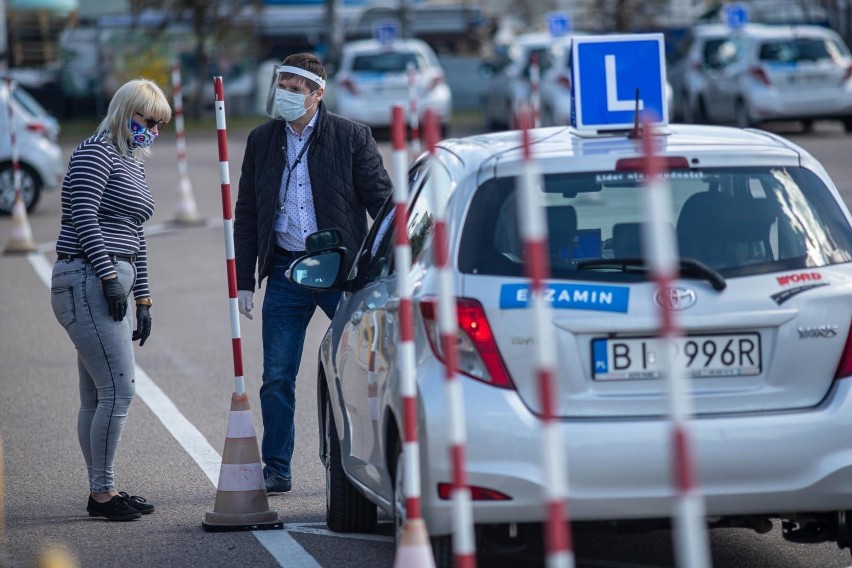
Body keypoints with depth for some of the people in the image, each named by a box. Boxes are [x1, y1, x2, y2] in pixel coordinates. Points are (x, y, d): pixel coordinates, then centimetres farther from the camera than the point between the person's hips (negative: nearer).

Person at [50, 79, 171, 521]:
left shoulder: (133, 165, 22)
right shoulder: (97, 152, -7)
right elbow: (83, 216, -16)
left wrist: (142, 297, 21)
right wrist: (110, 277, -20)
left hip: (108, 286, 10)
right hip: (87, 282, -10)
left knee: (96, 397, 10)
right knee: (118, 390, -12)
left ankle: (101, 491, 13)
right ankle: (102, 492, -7)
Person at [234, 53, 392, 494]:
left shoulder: (352, 138, -2)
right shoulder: (261, 141, 9)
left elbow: (382, 202, 0)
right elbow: (246, 216, 13)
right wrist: (244, 282, 8)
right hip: (285, 272, 3)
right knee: (276, 378, 3)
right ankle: (276, 471, 13)